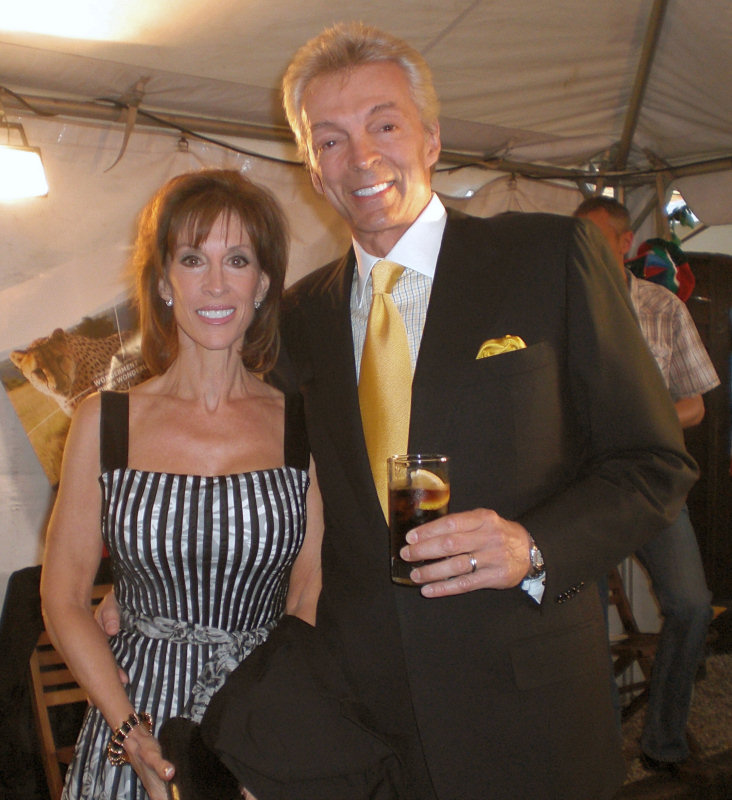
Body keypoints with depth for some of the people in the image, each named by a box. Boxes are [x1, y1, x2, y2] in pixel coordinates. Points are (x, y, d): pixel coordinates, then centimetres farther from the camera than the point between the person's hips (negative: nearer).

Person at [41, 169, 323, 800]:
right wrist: (129, 730, -10)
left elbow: (313, 594, -3)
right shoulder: (102, 423, -4)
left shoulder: (306, 427, -5)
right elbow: (64, 596, -1)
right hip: (137, 712, 0)